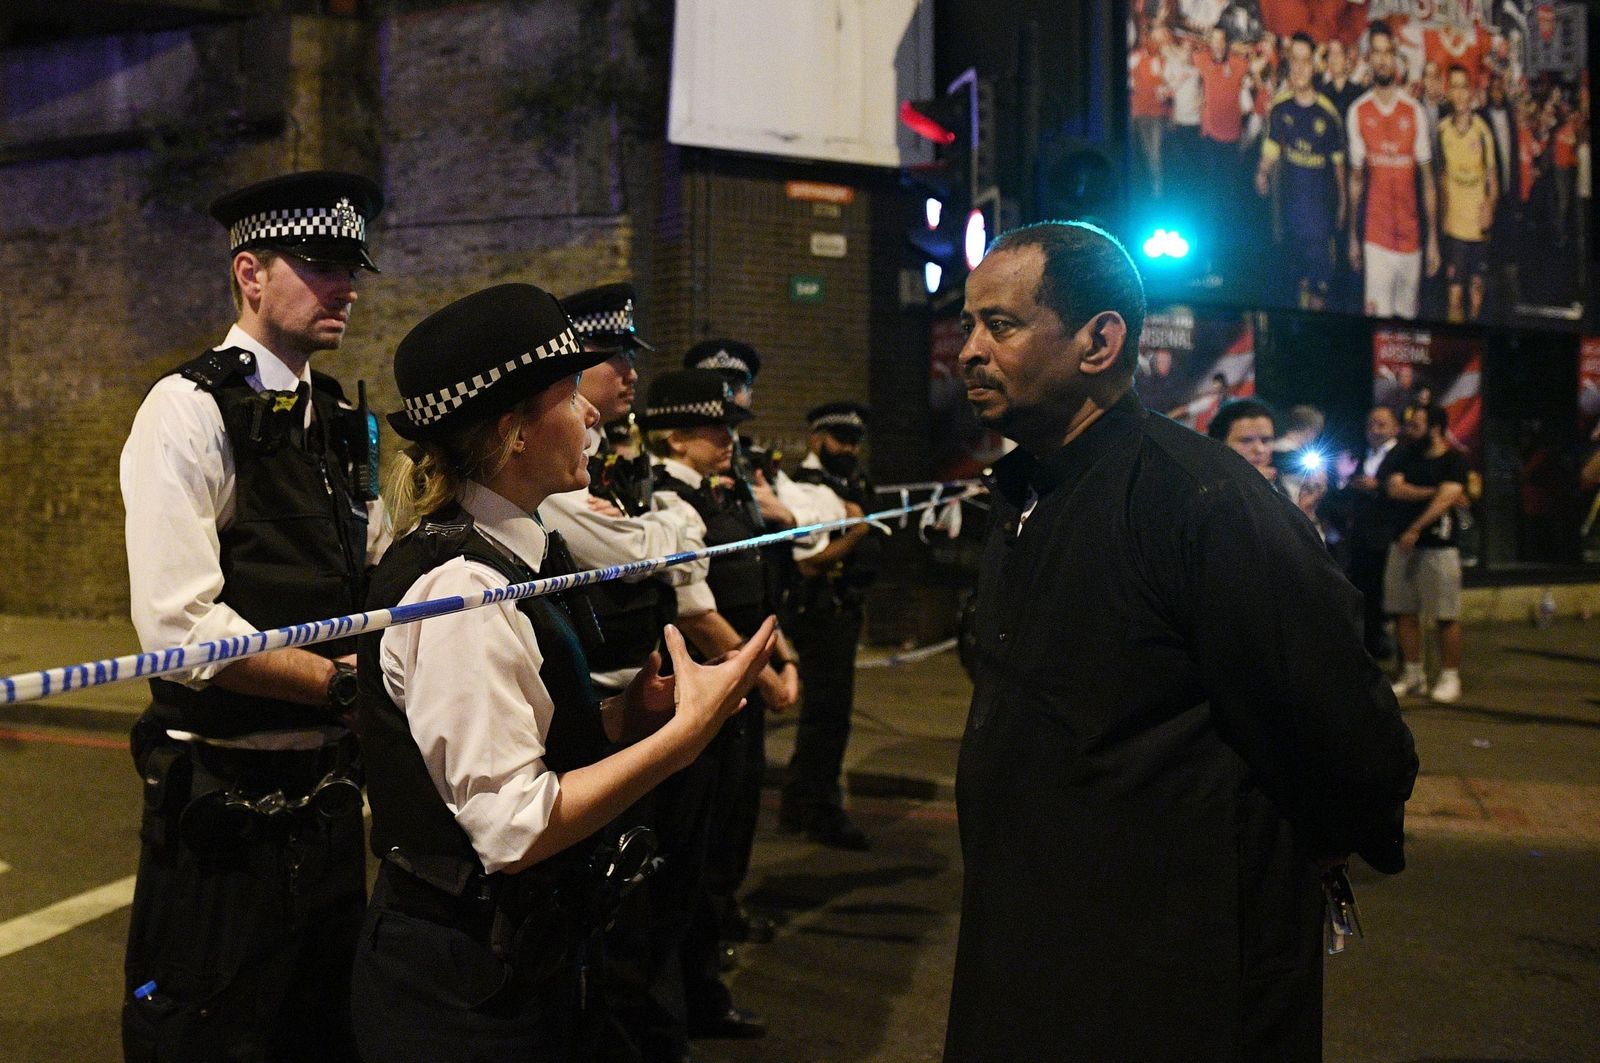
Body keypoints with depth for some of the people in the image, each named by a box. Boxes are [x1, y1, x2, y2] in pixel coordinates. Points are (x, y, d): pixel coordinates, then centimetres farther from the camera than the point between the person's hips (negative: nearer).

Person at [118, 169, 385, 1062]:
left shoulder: (340, 421, 11)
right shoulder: (190, 411, -14)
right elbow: (180, 627, -22)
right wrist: (344, 681, -21)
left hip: (328, 787, 8)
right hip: (225, 797, -7)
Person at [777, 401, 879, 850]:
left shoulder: (849, 485, 15)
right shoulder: (808, 488, -15)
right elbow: (811, 562, -21)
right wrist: (858, 530, -22)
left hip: (844, 610, 10)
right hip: (822, 609, -10)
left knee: (823, 709, 17)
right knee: (829, 711, -5)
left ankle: (798, 804, 29)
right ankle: (822, 813, 4)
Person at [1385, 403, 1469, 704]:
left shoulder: (1453, 460, -3)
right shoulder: (1406, 456, 15)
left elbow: (1446, 499, -14)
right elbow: (1395, 488, 0)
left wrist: (1415, 530, -19)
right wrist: (1432, 491, -10)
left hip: (1438, 546, -6)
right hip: (1402, 545, 6)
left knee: (1446, 616, -4)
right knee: (1404, 613, 7)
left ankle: (1449, 678, 2)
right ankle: (1412, 675, 15)